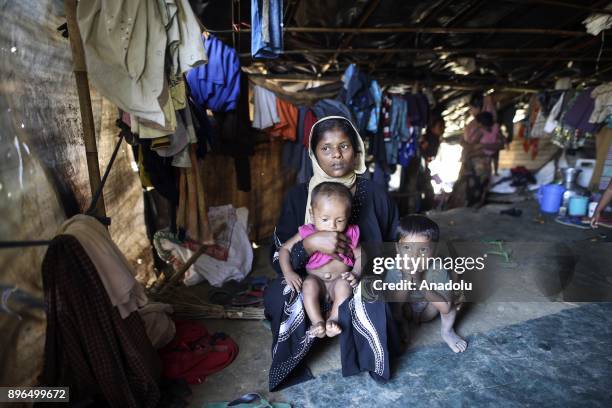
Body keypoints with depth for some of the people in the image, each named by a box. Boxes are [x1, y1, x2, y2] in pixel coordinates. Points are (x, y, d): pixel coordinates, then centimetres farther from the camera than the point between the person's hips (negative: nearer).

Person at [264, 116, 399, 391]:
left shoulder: (375, 194, -3)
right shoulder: (298, 196, -5)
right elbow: (278, 258, -10)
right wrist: (310, 243, -31)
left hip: (362, 284, 0)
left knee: (364, 300, -33)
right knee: (277, 295, -30)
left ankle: (369, 360, 0)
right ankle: (292, 365, 1)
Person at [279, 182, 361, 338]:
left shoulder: (349, 235, -5)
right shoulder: (307, 234, -8)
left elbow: (360, 256, 5)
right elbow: (284, 249, -2)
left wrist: (355, 274, -15)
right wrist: (288, 272, -17)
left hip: (338, 281, 0)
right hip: (316, 280, 0)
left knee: (344, 284, -30)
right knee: (309, 284, -30)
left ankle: (333, 320, -28)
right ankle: (317, 322, -30)